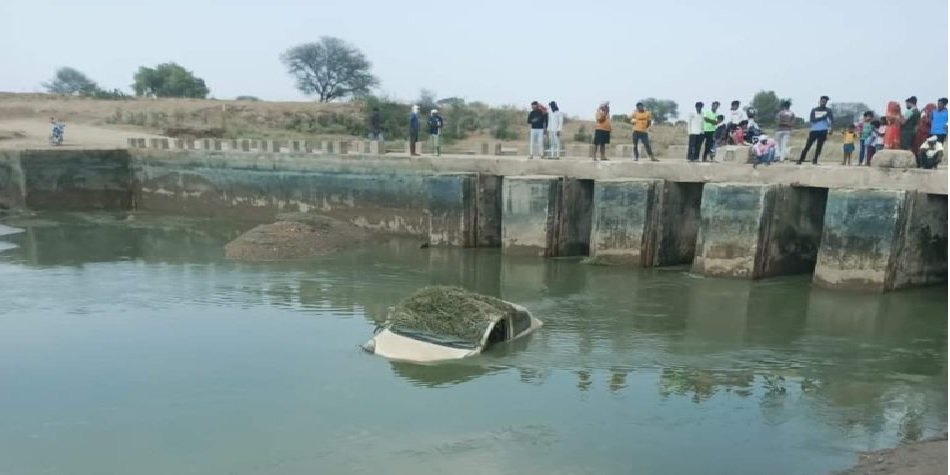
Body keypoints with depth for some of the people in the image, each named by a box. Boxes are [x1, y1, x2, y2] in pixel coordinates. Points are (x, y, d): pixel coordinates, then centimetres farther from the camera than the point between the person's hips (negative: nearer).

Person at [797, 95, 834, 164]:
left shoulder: (828, 110, 5)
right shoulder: (814, 110, 5)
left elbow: (832, 119, -4)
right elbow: (811, 120, -8)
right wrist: (822, 117, -16)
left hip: (823, 131, 0)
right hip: (813, 130, 0)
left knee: (819, 146, -6)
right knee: (807, 146, -1)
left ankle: (815, 160, 2)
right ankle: (800, 160, 3)